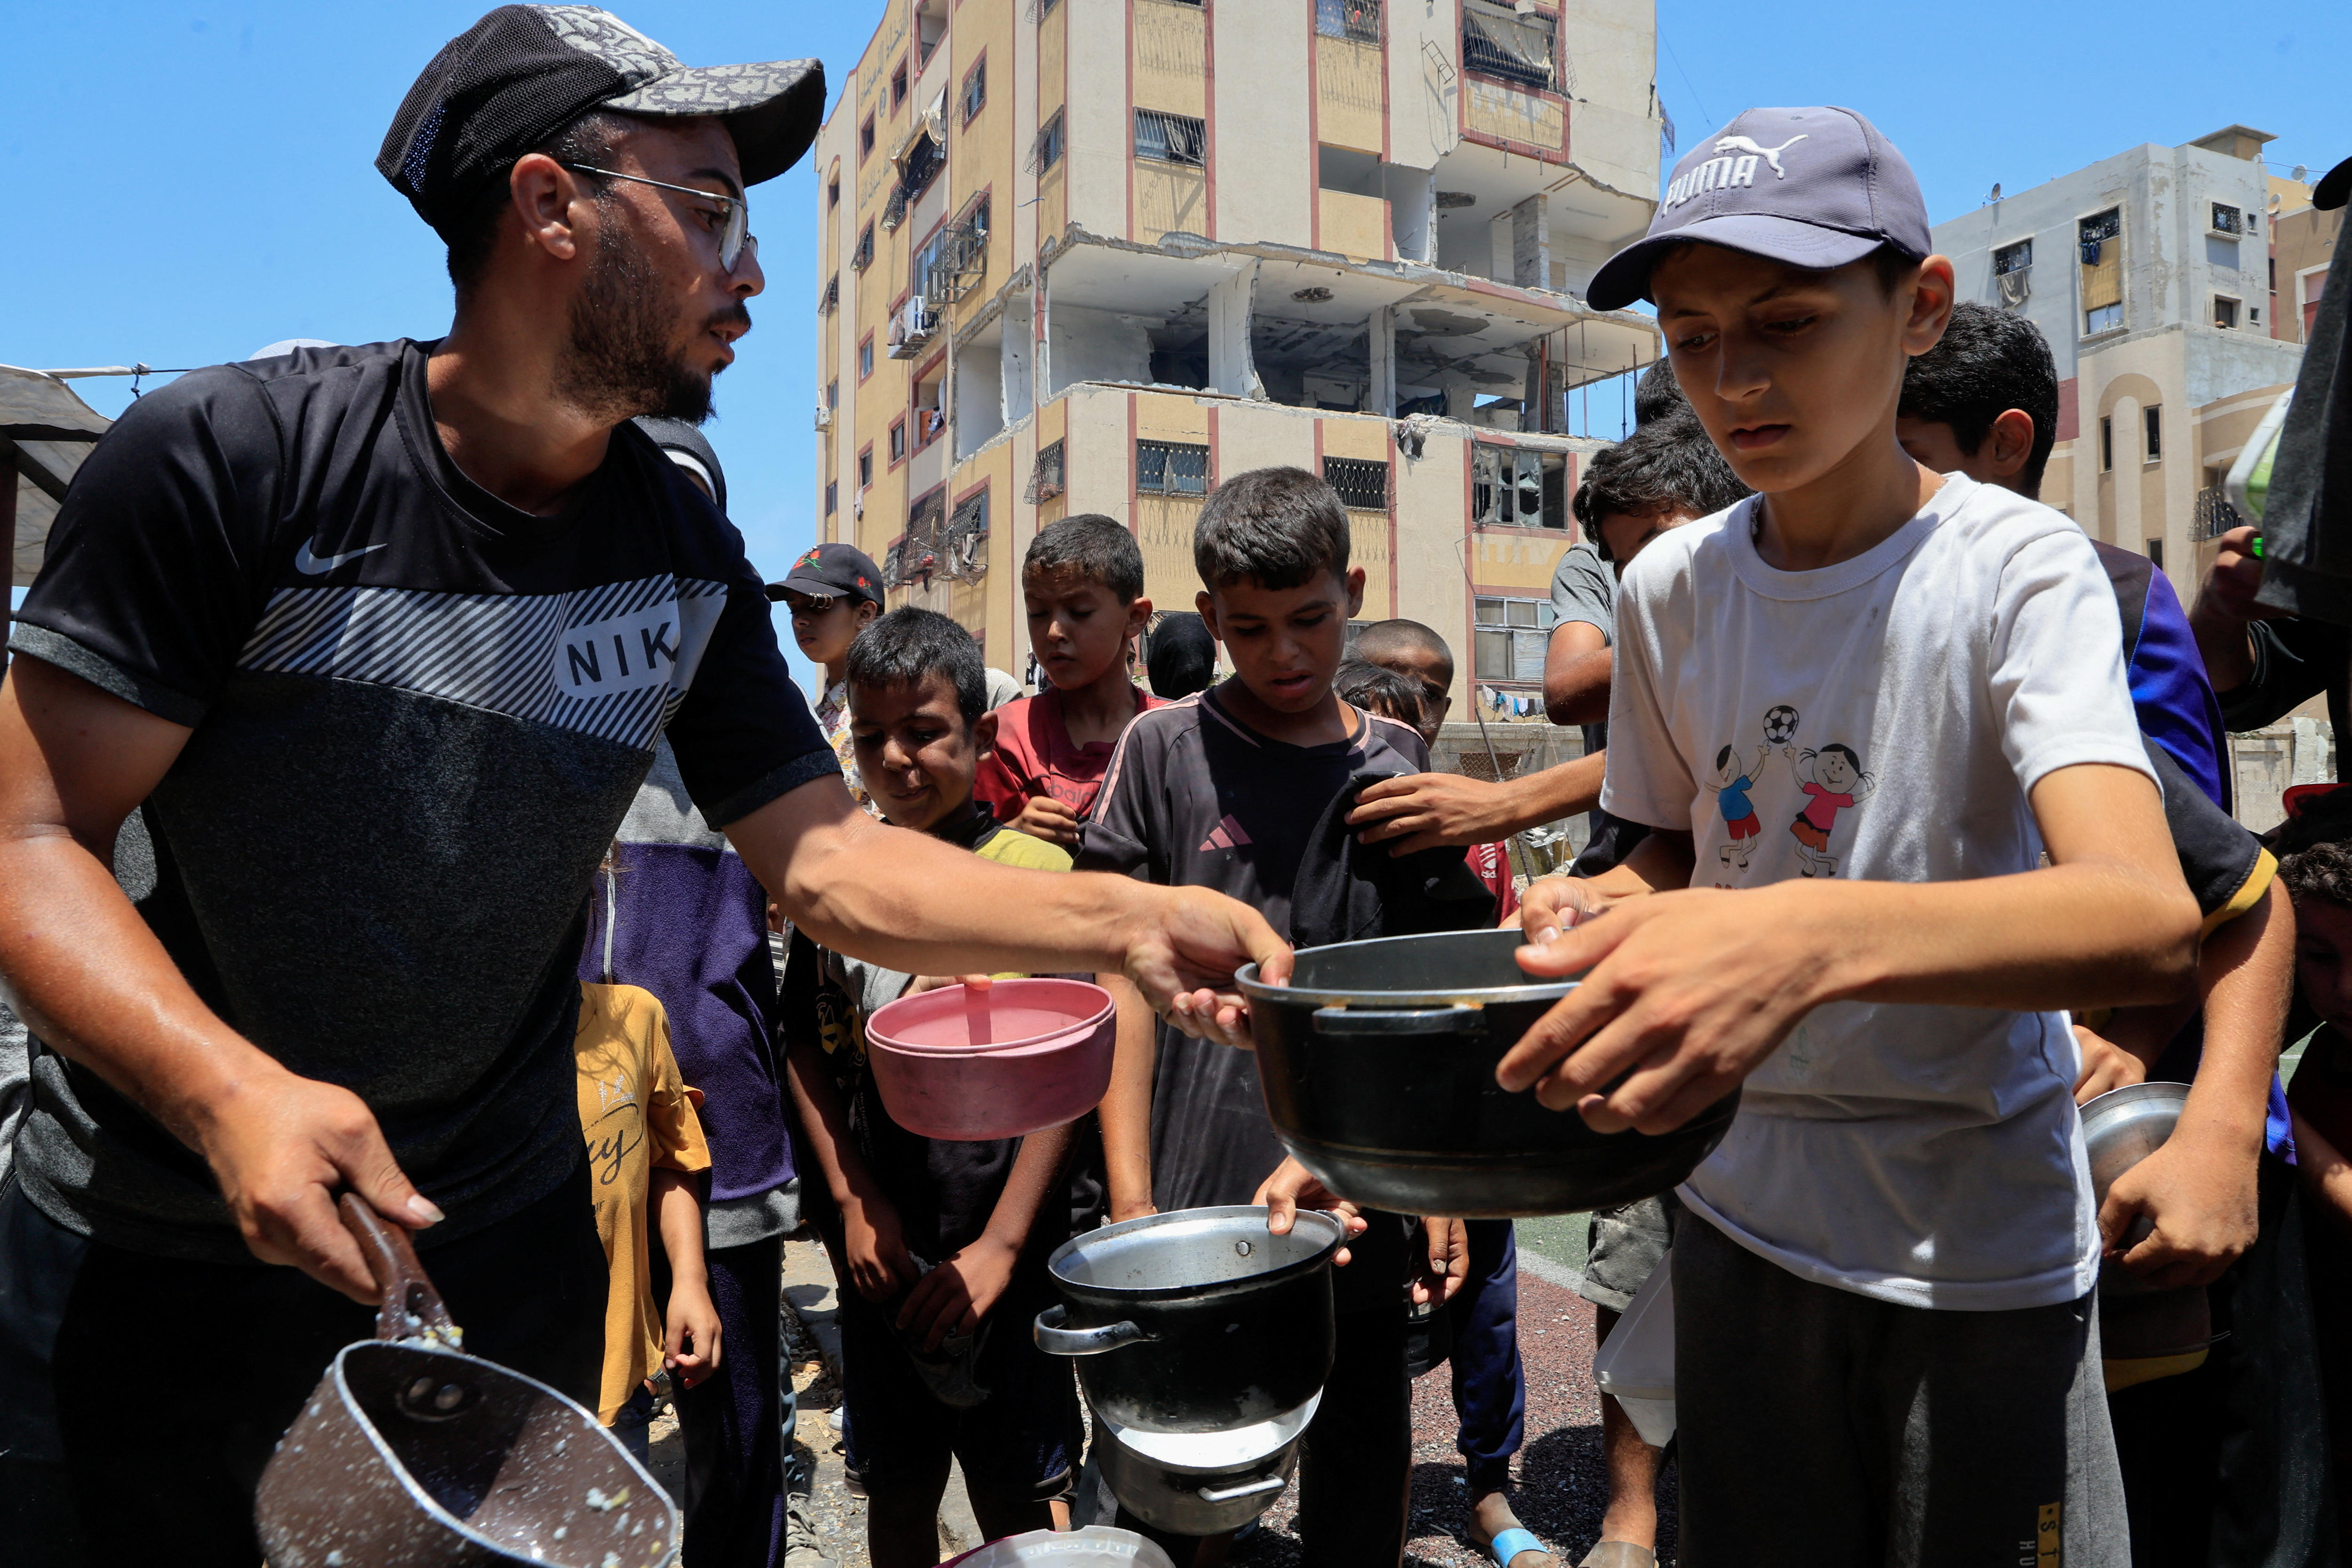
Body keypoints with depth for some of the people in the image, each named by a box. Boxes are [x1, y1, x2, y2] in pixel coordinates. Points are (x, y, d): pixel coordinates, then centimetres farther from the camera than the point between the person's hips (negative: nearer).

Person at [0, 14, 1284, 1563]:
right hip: (146, 1245, -2)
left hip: (501, 1231, 3)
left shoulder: (685, 555, -6)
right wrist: (229, 1089, -33)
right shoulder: (227, 457, -18)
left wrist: (1125, 918, -22)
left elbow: (826, 857, -9)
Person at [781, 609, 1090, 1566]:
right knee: (896, 1487, 17)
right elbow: (806, 1047, 7)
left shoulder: (1036, 872, -9)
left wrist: (1001, 1245, -13)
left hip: (1001, 1244, -3)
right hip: (880, 1243, 3)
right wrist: (852, 1200, -3)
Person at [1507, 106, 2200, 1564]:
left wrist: (1815, 936, -49)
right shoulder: (1670, 586, -2)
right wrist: (1602, 911, -12)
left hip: (1984, 1244, -3)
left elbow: (2150, 919, -31)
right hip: (1742, 1212, 4)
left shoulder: (2016, 566, -16)